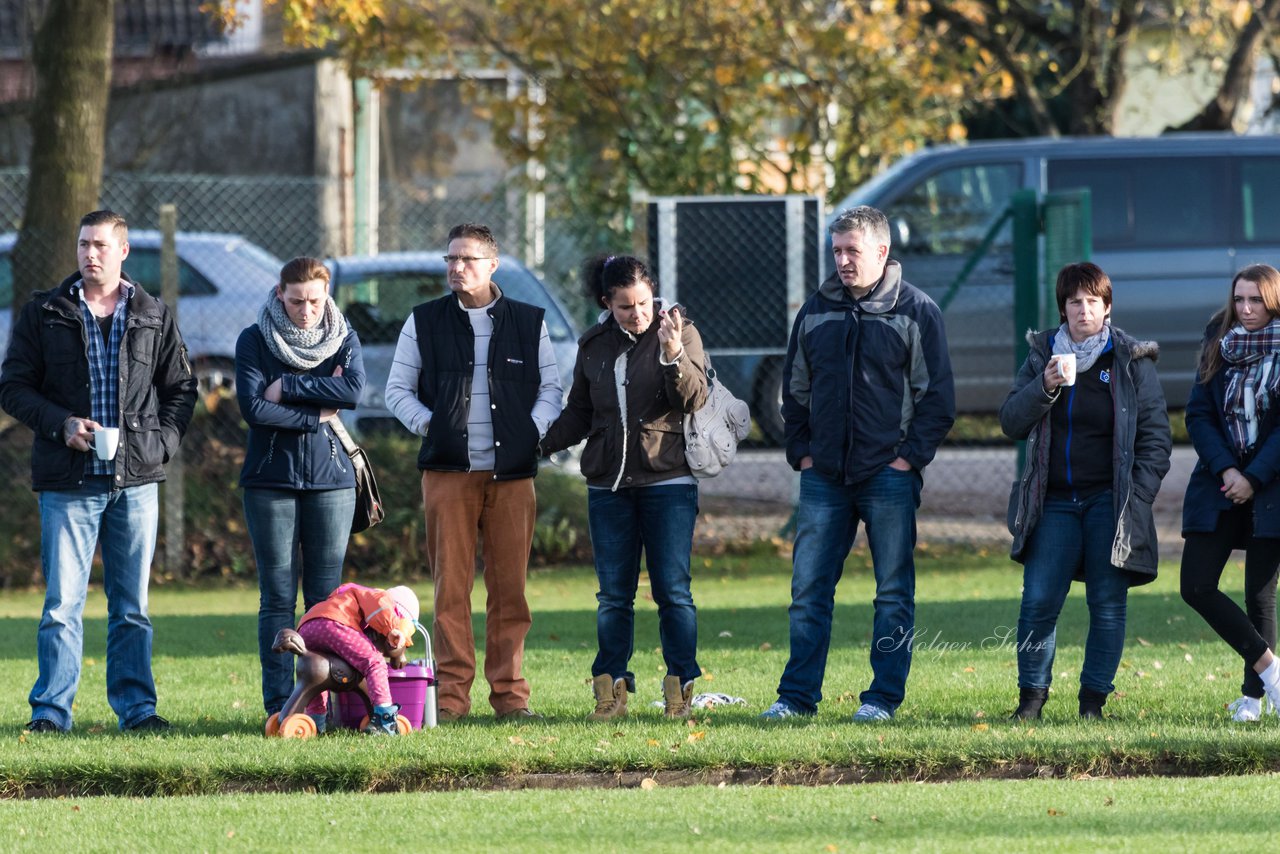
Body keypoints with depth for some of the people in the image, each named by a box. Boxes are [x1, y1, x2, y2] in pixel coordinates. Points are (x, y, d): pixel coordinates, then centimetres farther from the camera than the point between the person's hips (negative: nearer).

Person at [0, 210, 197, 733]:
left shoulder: (154, 317, 10)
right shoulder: (44, 314, 5)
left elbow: (181, 389, 16)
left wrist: (163, 441, 0)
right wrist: (61, 424, -11)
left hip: (136, 479, 2)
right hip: (68, 482, -2)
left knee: (132, 605, 7)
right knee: (62, 602, -5)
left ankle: (136, 705, 14)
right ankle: (50, 710, -1)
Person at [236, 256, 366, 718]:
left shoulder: (343, 339, 8)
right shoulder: (254, 341, 1)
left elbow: (353, 390, -11)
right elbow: (253, 407, -11)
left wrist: (287, 388, -13)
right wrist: (317, 415, -10)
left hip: (330, 478, 2)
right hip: (270, 480, -2)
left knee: (326, 597, 2)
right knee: (277, 598, -2)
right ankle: (279, 703, -1)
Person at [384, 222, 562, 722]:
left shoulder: (528, 323, 11)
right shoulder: (424, 323, 10)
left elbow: (551, 386, 13)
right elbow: (397, 389, 12)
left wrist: (533, 431, -2)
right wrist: (428, 425, -2)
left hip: (512, 472, 0)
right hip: (448, 470, 0)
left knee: (509, 586, -1)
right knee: (451, 585, -5)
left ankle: (510, 693, 3)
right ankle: (451, 694, -3)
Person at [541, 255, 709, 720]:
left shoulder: (680, 333, -1)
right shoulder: (593, 345, 10)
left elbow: (695, 399, -13)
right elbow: (579, 415, 18)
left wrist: (672, 352, -28)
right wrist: (536, 442, 5)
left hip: (668, 481, -3)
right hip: (608, 485, 4)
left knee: (673, 592, -4)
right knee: (613, 595, 4)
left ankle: (679, 690, 1)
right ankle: (610, 690, 8)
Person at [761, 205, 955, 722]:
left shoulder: (916, 312, -1)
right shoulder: (816, 312, 10)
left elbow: (938, 396, -1)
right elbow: (794, 389, 17)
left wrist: (910, 457, -9)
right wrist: (802, 452, 7)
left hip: (889, 478, -3)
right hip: (824, 477, 3)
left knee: (894, 594, 1)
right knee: (808, 591, 1)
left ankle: (884, 697, 7)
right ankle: (797, 695, 5)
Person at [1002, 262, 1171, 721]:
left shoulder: (1132, 362, 2)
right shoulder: (1042, 356, 9)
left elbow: (1156, 437, 2)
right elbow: (1011, 422, 3)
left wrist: (1137, 497, -7)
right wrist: (1044, 387, -14)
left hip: (1110, 500, -2)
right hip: (1055, 501, 2)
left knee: (1107, 604, -1)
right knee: (1038, 600, -8)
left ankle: (1093, 700, 8)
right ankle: (1031, 695, 4)